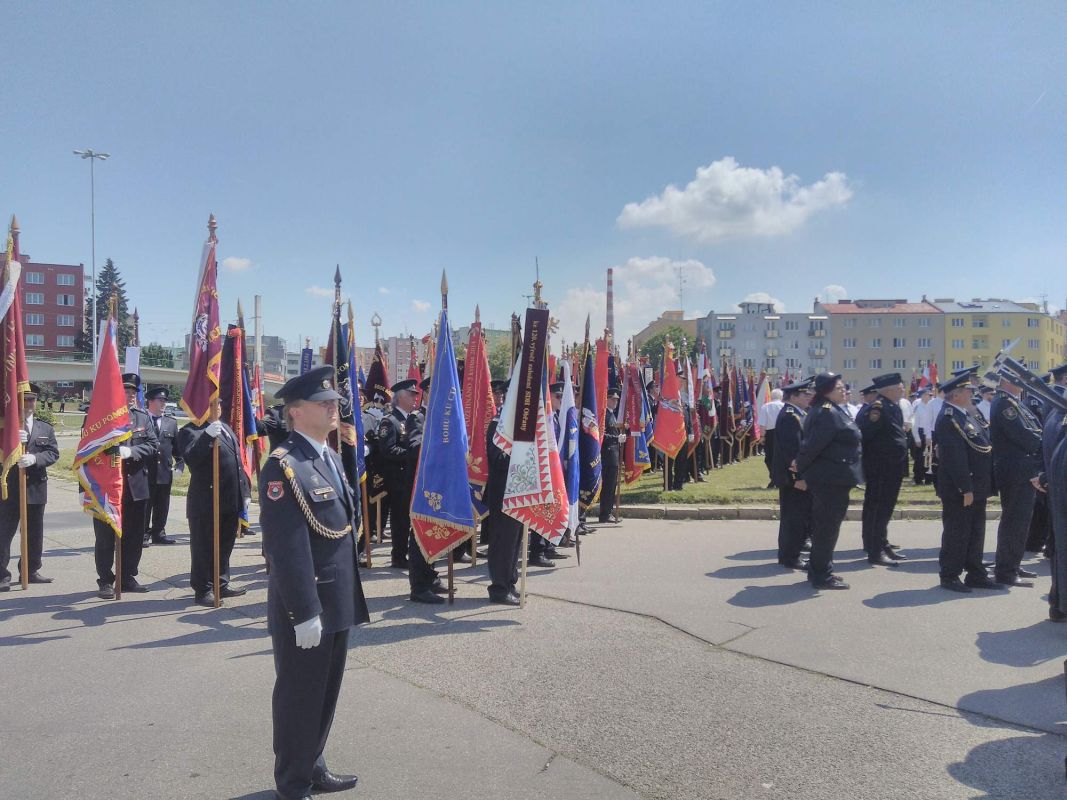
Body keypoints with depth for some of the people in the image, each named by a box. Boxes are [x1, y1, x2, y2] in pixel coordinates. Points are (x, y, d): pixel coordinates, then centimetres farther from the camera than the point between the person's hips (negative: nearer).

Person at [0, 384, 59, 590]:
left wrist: (34, 458, -19)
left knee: (35, 532, 11)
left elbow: (53, 453, 0)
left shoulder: (46, 429, 10)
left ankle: (31, 570, 22)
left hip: (36, 487, 3)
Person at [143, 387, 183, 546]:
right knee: (145, 505, 1)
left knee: (162, 506, 10)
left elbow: (177, 446, 14)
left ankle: (159, 533, 19)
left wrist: (180, 463, 3)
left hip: (165, 472, 4)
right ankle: (144, 534, 9)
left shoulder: (171, 422, 13)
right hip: (145, 471, -4)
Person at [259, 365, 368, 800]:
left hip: (337, 601, 9)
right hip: (305, 607, -8)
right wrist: (304, 613, -23)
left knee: (326, 692, 21)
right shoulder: (284, 465, -19)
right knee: (299, 696, 8)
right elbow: (288, 548, -23)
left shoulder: (331, 456, 10)